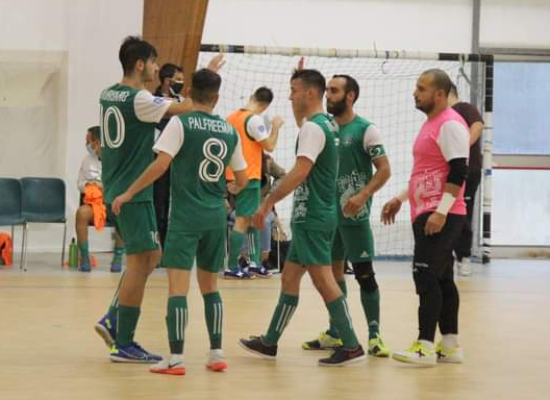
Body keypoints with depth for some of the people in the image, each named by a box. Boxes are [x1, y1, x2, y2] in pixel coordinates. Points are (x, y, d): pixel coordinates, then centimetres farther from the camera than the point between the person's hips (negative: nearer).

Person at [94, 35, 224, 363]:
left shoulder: (108, 95, 10)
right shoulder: (139, 100, -16)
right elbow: (188, 108, -14)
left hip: (115, 189, 9)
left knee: (151, 255, 17)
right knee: (140, 262, -5)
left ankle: (113, 320, 13)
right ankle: (124, 344, -3)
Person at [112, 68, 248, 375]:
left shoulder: (181, 123, -6)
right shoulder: (230, 131, 8)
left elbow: (161, 165, -15)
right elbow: (242, 180, 13)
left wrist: (128, 194, -7)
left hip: (186, 215, -5)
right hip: (216, 217, 5)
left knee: (178, 286, -6)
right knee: (210, 284, 16)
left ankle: (176, 358, -11)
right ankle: (217, 354, 15)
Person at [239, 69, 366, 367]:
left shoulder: (313, 128, -16)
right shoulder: (327, 123, 14)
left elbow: (300, 172, -25)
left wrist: (268, 202, -23)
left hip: (311, 217, -10)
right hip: (311, 216, 10)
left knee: (323, 279, -8)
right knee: (289, 277, 14)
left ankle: (351, 346, -7)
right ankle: (269, 342, 21)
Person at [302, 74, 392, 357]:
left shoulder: (365, 130, -8)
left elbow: (384, 170, -12)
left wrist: (362, 196, -23)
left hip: (354, 214, -7)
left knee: (364, 273, -5)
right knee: (332, 270, 12)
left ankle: (374, 335, 1)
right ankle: (335, 333, 21)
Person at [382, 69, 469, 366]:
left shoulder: (450, 125, -13)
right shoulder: (431, 124, 18)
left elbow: (458, 171, -20)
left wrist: (441, 211, -24)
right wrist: (400, 199, 24)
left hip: (441, 216, -10)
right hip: (426, 214, 10)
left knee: (426, 276, -13)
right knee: (441, 279, 10)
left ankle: (425, 347, -13)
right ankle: (450, 346, 13)